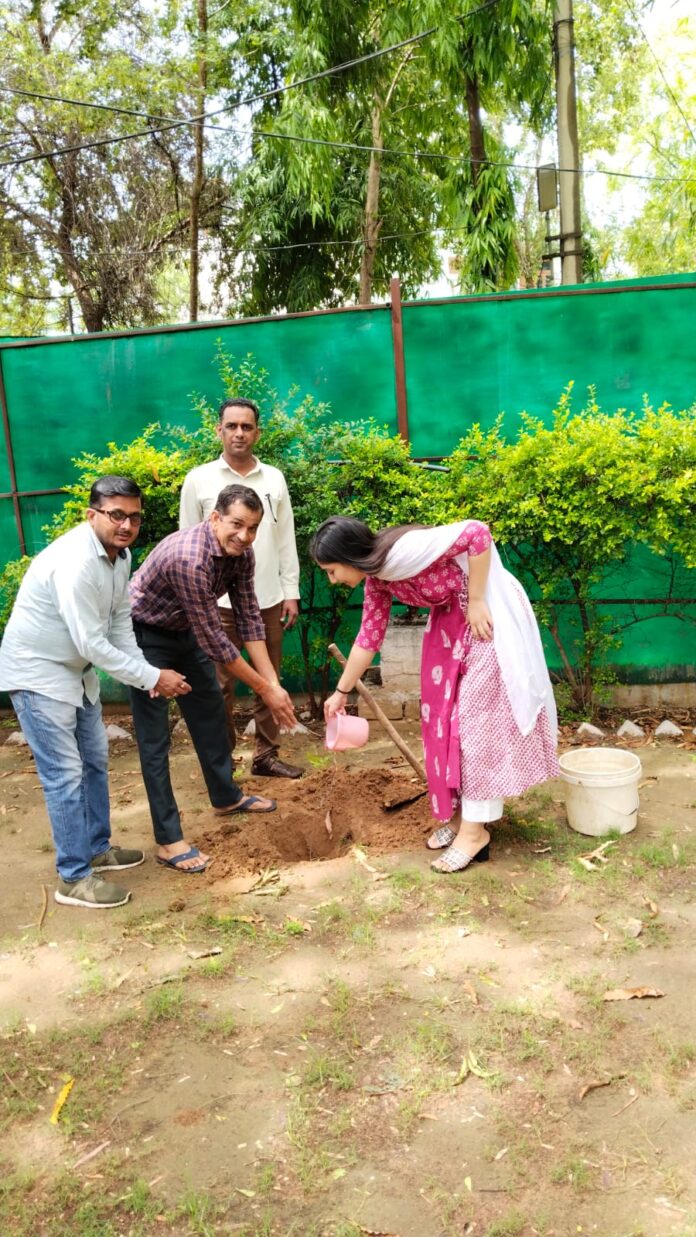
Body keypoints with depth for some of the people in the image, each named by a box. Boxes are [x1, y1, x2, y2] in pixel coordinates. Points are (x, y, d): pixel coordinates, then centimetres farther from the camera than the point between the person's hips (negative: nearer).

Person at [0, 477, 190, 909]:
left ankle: (97, 848, 33)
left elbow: (119, 622, 4)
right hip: (36, 672, -10)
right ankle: (74, 877, 7)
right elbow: (92, 644, -29)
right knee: (65, 774, -5)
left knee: (96, 759, 17)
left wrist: (147, 672, -9)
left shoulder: (120, 554, -1)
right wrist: (151, 677, -24)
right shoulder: (75, 562, -30)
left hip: (76, 668, 10)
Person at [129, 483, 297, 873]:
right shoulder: (189, 559, -37)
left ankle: (226, 796, 35)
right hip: (144, 634, -8)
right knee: (155, 735, -6)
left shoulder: (241, 552, -12)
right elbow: (214, 639, -32)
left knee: (210, 711, 17)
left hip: (186, 630, 9)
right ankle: (168, 839, 0)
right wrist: (265, 689, -24)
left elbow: (249, 618, -6)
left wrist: (273, 681, -12)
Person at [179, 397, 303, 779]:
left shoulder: (274, 478, 7)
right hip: (219, 601, -3)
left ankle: (266, 756, 23)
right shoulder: (199, 480, -1)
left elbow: (286, 541, 10)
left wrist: (291, 592, 5)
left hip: (268, 599, 3)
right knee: (221, 686, 3)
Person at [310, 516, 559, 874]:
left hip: (487, 614, -9)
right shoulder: (376, 579, 0)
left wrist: (476, 602, -25)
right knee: (442, 712, 9)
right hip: (448, 619, 9)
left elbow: (477, 533, -32)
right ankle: (457, 811, 20)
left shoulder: (404, 551, -28)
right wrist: (341, 691, 15)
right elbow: (369, 637, 10)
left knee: (479, 713, -7)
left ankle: (475, 828, -1)